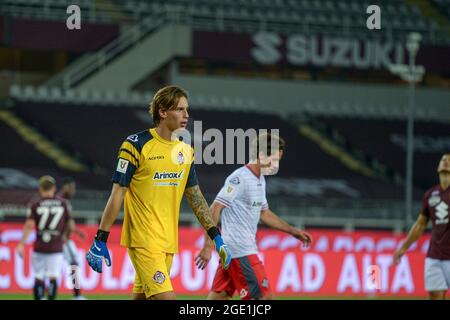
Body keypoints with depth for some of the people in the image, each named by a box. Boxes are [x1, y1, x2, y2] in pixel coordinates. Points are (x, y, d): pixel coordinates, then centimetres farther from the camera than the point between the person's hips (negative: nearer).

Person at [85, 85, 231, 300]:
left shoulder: (185, 150, 11)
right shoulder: (136, 146, -8)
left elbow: (195, 196, 17)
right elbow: (117, 195, -8)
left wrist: (216, 236, 12)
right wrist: (100, 240, -11)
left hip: (169, 241, 7)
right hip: (142, 240, -7)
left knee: (141, 297, 8)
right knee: (165, 297, -18)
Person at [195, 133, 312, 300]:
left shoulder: (259, 180, 16)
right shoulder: (239, 178, -14)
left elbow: (264, 213, 29)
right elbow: (214, 210, -17)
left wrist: (294, 231, 26)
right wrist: (208, 246, -21)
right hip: (239, 250, -9)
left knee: (219, 296, 8)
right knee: (265, 296, -9)